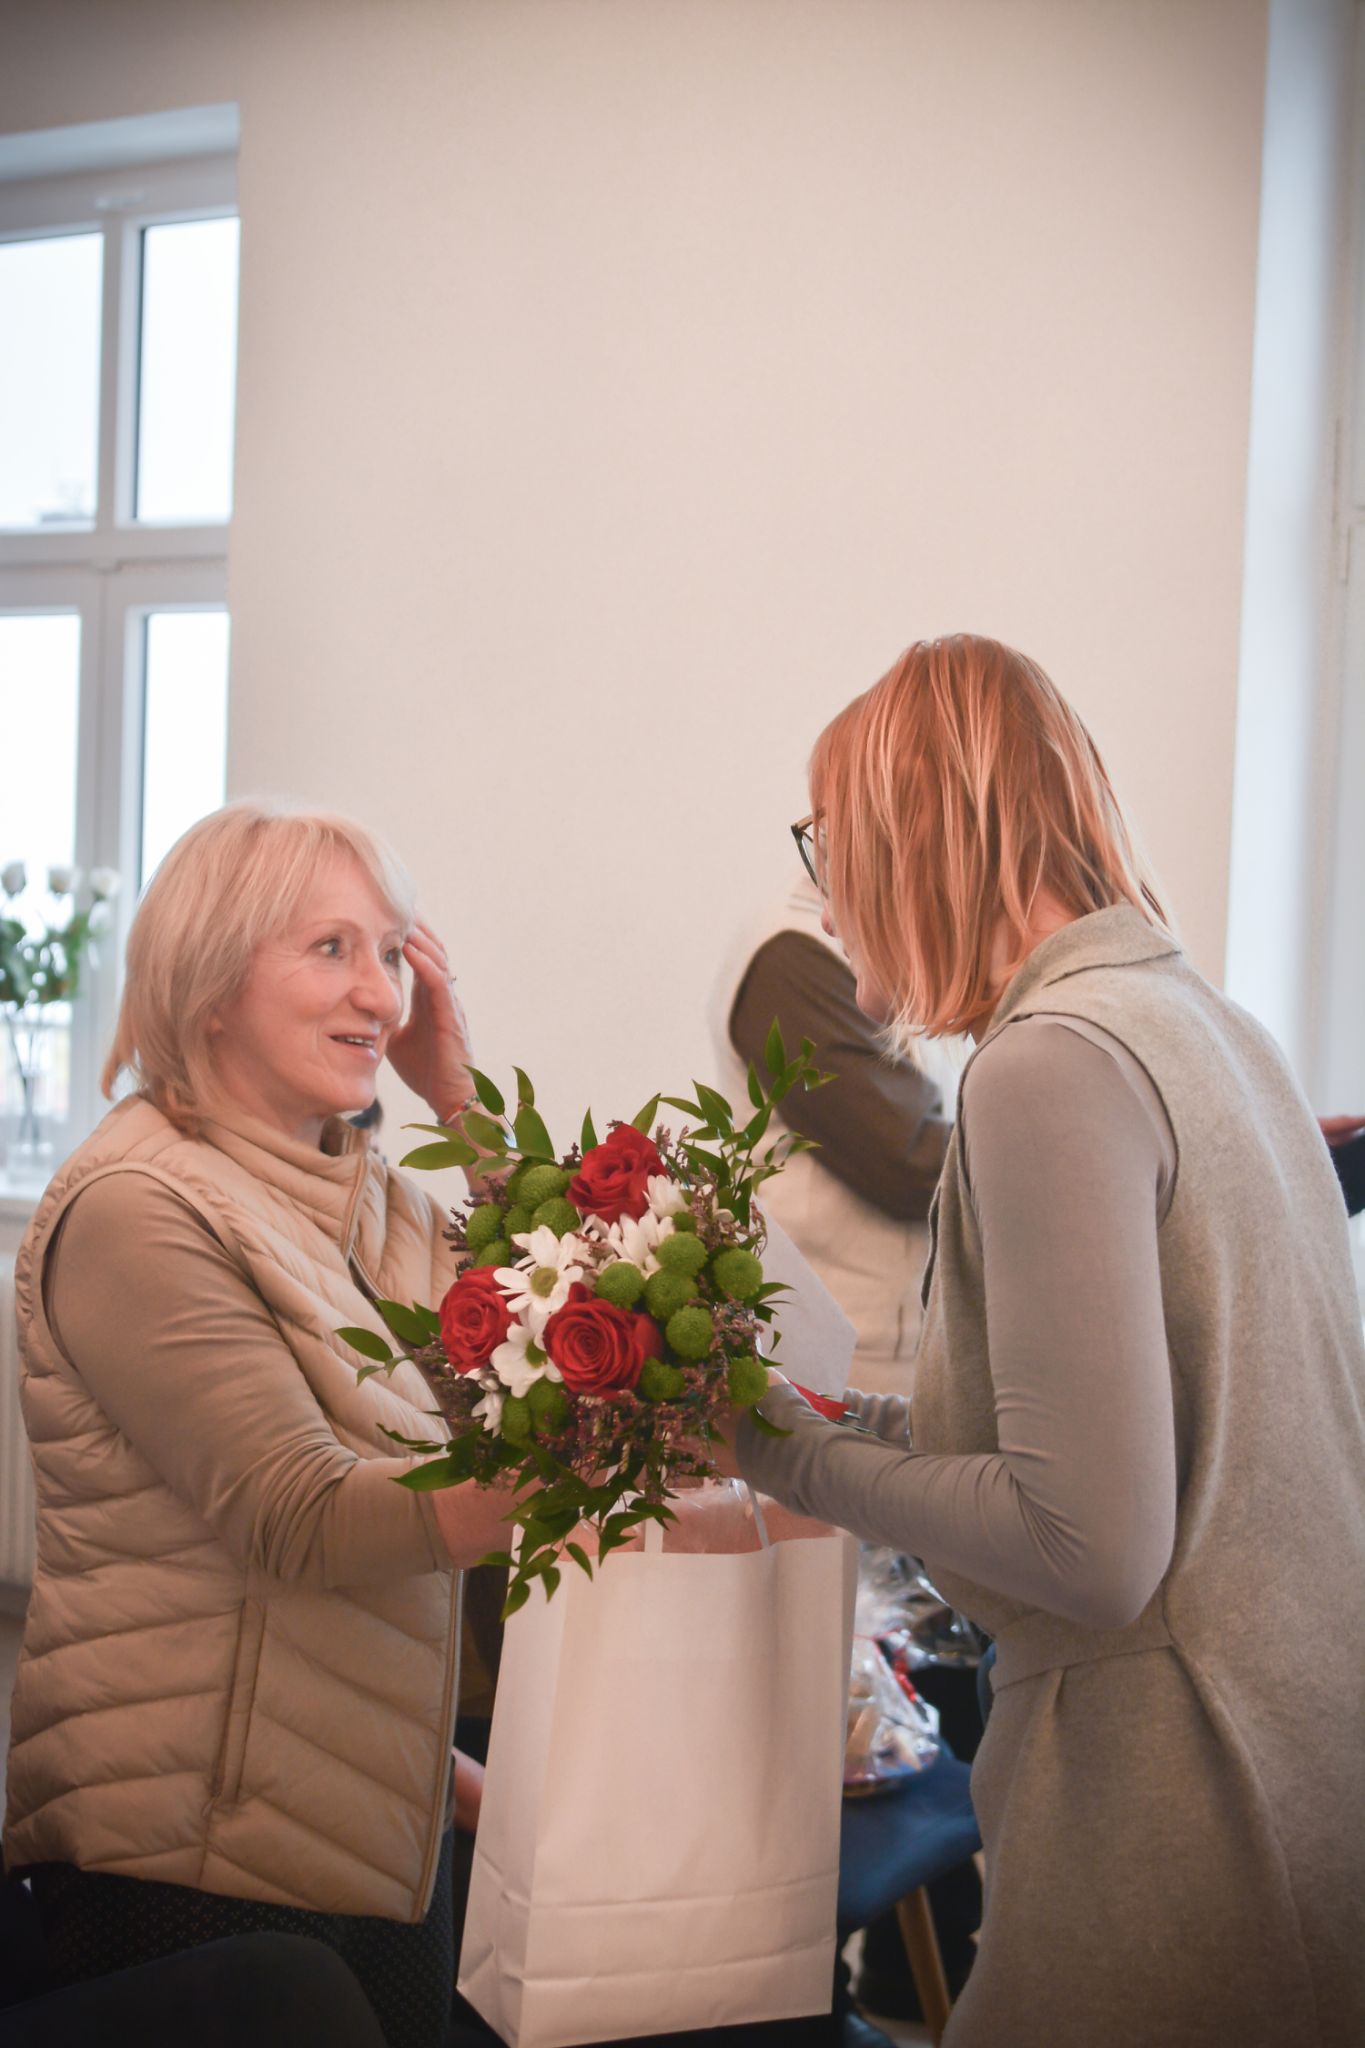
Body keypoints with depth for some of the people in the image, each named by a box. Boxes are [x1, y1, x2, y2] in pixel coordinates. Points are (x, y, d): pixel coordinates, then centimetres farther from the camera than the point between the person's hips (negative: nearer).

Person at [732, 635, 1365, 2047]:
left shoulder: (1054, 1060, -18)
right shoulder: (1210, 1027, 10)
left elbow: (1093, 1549, -22)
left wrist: (800, 1461, -9)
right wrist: (862, 1426, 15)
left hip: (1188, 1818, -9)